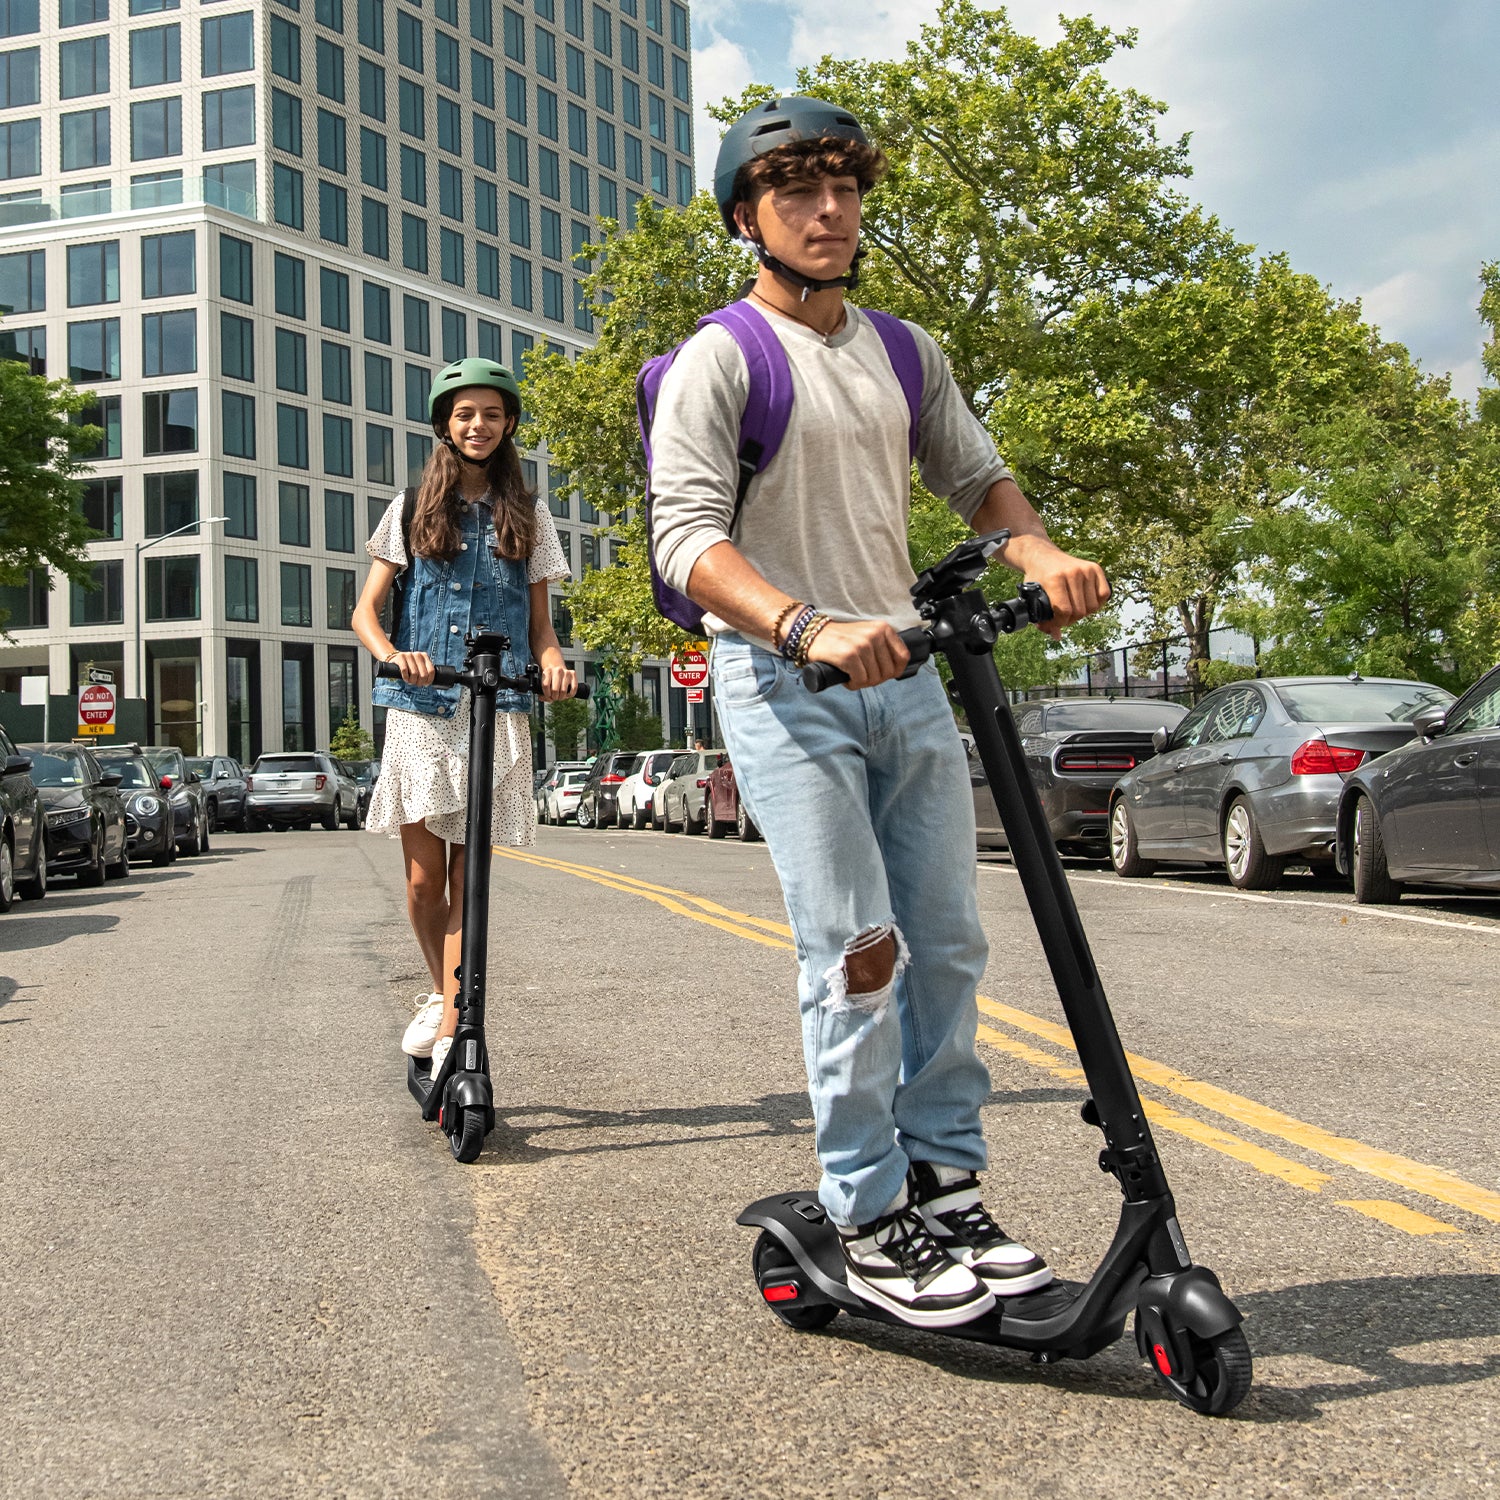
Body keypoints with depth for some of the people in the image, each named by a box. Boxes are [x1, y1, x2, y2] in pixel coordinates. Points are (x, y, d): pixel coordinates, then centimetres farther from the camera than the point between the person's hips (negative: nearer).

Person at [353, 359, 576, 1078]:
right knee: (424, 880, 0)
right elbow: (365, 611, 7)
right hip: (420, 709, 0)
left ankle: (451, 1039, -1)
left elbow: (540, 622, 13)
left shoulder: (527, 517, 13)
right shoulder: (414, 509, 11)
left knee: (467, 880, -3)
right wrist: (394, 656, -15)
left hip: (497, 713, 0)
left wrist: (553, 662, -10)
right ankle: (441, 995, 27)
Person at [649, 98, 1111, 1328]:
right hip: (784, 685, -6)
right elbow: (689, 536, -15)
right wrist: (807, 628, -31)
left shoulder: (906, 355, 15)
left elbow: (976, 474, 20)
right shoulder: (718, 363, -4)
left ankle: (945, 1186, 18)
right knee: (858, 950, -11)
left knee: (948, 944, 5)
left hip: (905, 674, 6)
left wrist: (1045, 555, -3)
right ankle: (869, 1222, 2)